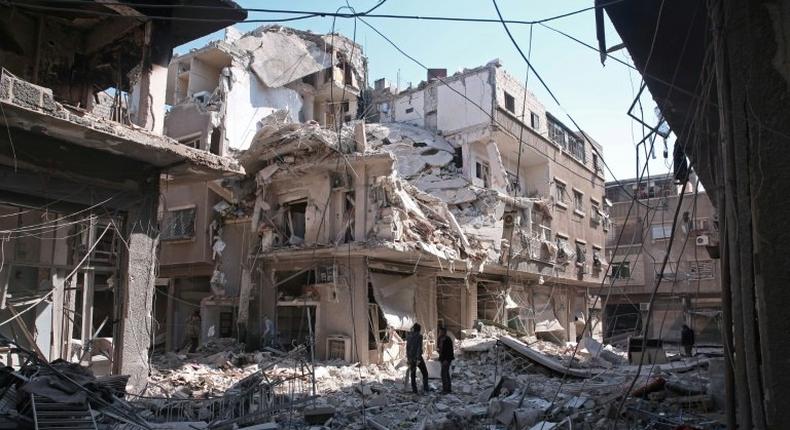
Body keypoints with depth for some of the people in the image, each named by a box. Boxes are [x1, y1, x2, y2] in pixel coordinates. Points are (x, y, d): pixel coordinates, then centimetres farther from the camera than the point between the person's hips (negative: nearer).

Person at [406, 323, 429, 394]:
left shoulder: (408, 337, 7)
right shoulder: (419, 336, -10)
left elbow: (407, 348, 11)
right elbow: (419, 348, -17)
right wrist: (418, 358, -19)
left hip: (411, 358, 5)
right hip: (417, 357, -5)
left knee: (412, 374, 10)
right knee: (425, 373, 8)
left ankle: (414, 390, 8)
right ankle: (425, 388, 0)